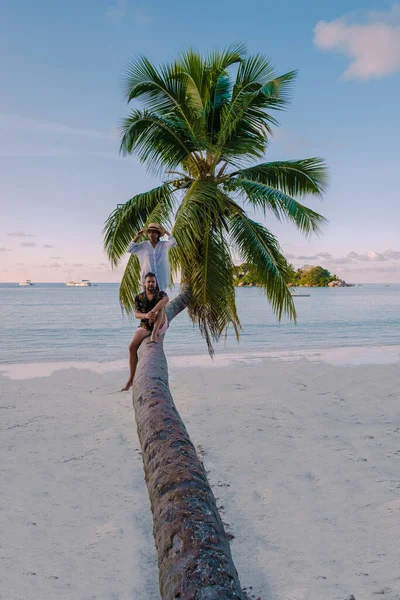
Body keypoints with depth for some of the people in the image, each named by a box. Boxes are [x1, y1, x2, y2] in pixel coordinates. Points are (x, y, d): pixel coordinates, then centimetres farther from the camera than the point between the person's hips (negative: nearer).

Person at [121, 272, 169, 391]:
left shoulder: (160, 294, -6)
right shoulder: (139, 297, 1)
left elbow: (166, 299, -33)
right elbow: (136, 314, -14)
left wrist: (152, 312, -47)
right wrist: (146, 315, -39)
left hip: (160, 325, -2)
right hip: (145, 326, 2)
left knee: (160, 305, -27)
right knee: (132, 346, -19)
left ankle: (154, 334, -34)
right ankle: (131, 378, -11)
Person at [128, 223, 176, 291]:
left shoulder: (164, 245, 6)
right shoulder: (143, 245, 6)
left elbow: (173, 242, -10)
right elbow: (130, 249, 5)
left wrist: (166, 232, -4)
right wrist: (136, 237, 2)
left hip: (161, 277, 0)